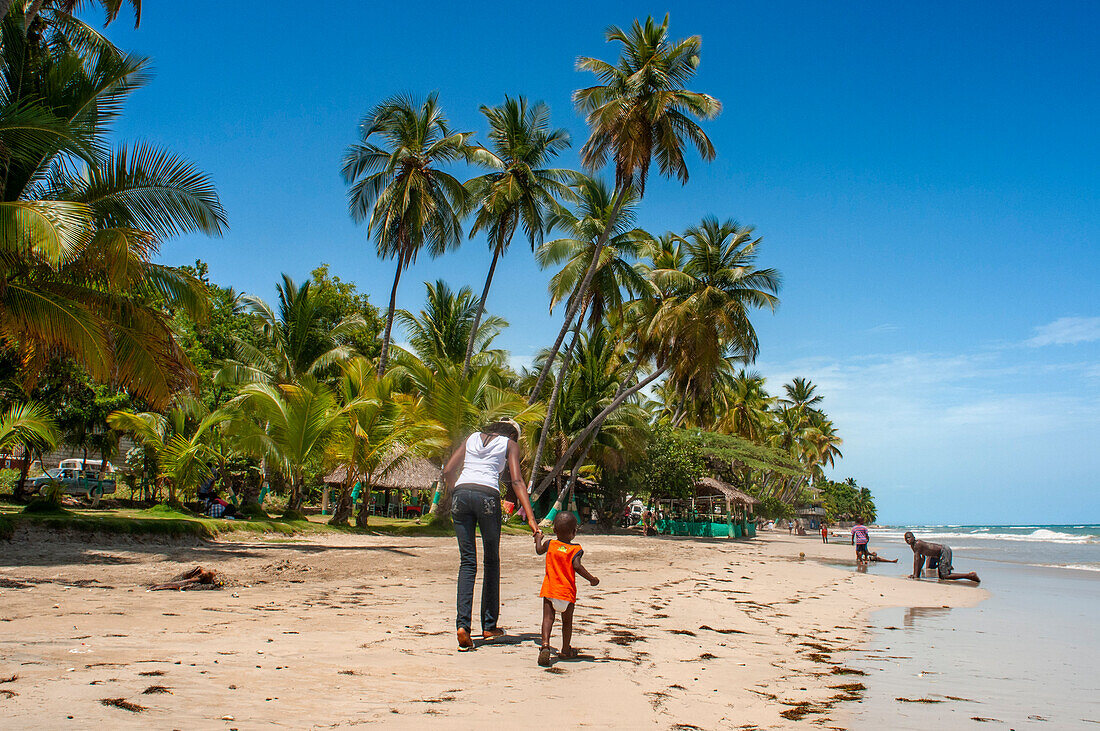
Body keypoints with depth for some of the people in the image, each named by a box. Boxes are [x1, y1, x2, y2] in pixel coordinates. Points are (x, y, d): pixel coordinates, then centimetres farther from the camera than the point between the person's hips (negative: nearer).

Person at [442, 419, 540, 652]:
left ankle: (463, 624, -11)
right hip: (487, 495, -3)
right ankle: (489, 626, 19)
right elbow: (517, 481, 1)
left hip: (461, 493, 3)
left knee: (467, 562, 5)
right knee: (491, 562, 13)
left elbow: (448, 472, 17)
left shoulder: (472, 437, 24)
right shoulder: (510, 444, 15)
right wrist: (530, 517, -5)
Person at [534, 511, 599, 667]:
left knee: (548, 618, -3)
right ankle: (565, 650, 27)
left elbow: (539, 550, 23)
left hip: (549, 589, 1)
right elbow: (576, 566, -21)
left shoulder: (549, 544, 3)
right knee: (567, 621, 15)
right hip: (567, 591, -1)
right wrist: (591, 579, -10)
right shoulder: (576, 549, -7)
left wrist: (538, 539, 43)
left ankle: (545, 644, -26)